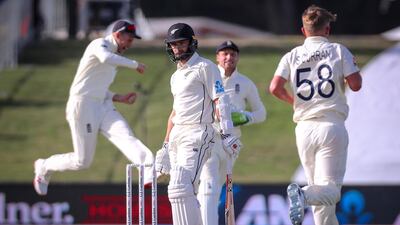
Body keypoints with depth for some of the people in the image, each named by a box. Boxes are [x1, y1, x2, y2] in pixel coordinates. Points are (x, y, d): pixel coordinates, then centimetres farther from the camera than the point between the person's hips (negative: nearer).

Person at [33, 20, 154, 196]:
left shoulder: (113, 55, 21)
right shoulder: (100, 44, -7)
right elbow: (105, 58, -33)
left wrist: (120, 98, 14)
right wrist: (135, 65, -26)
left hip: (103, 106, 8)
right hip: (83, 105, -8)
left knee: (126, 137, -20)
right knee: (82, 160, -3)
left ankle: (149, 171, -44)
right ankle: (44, 167, 23)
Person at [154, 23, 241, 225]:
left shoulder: (204, 67, -2)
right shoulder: (176, 76, 23)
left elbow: (220, 100, -10)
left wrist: (227, 133, -21)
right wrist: (166, 146, 26)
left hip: (198, 133, -9)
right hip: (176, 136, 9)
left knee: (180, 188, -23)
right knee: (182, 192, 7)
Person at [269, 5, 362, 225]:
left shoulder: (292, 56, 10)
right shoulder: (338, 51, 3)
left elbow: (275, 88, -2)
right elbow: (355, 84, -3)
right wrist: (351, 66, 18)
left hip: (304, 128, 4)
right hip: (332, 126, -4)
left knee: (320, 190, 14)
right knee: (329, 190, -9)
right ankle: (302, 195, -38)